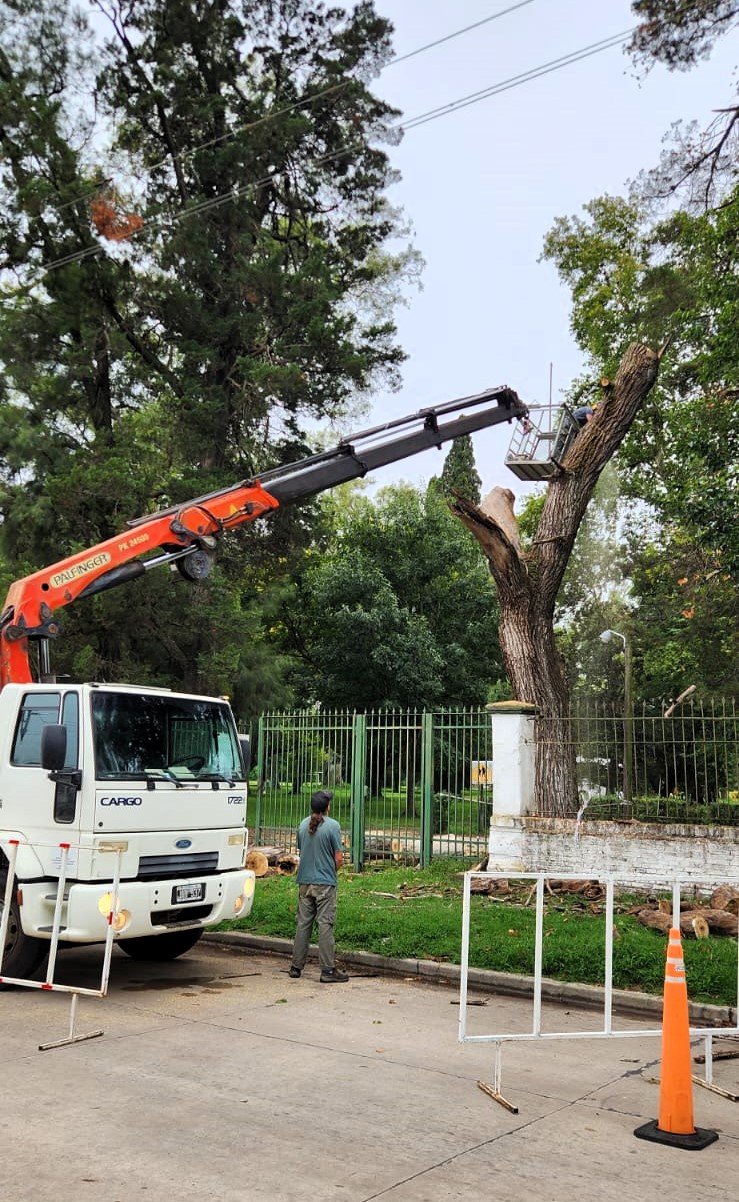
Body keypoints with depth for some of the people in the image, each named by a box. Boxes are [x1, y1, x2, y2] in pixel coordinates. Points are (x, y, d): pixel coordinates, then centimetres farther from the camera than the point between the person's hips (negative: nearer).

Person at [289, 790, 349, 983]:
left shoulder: (303, 825, 6)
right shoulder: (333, 826, -10)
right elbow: (339, 859, -9)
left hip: (305, 882, 5)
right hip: (325, 882, -5)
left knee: (303, 923, 11)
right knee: (325, 925, -2)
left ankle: (296, 966, 16)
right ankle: (328, 970, 0)